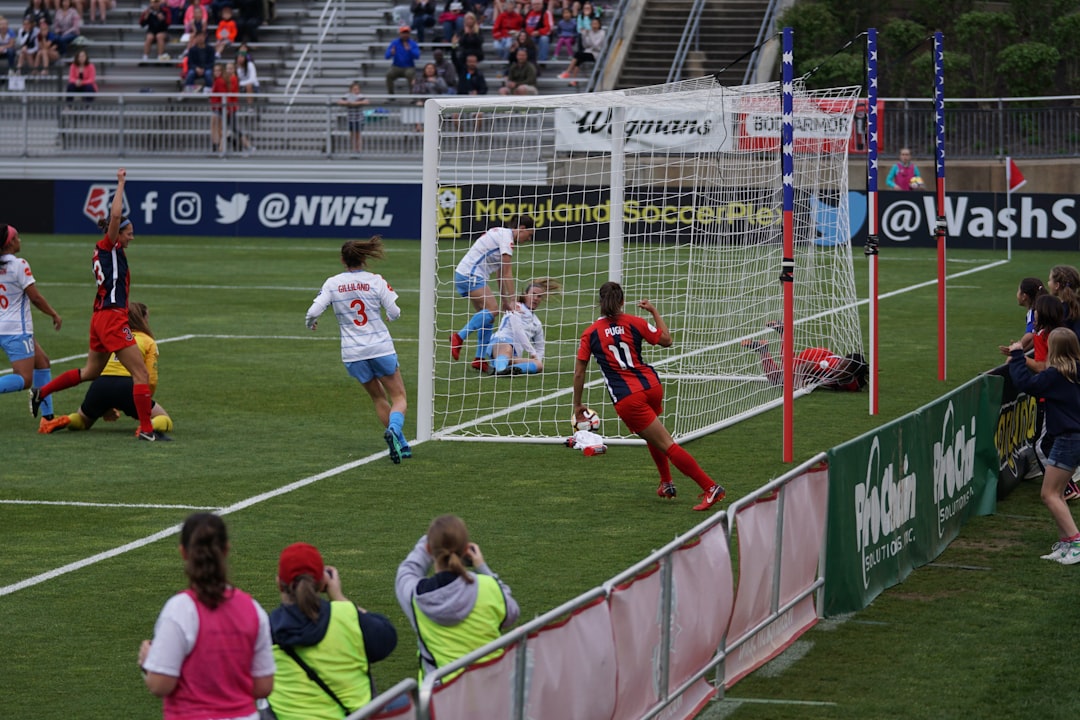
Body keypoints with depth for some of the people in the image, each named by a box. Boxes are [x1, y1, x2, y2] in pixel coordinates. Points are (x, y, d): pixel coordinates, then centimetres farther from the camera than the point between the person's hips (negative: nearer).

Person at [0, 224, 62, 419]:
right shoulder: (19, 265, -14)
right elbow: (35, 297, -13)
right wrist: (55, 315, 0)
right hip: (17, 330, -9)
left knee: (42, 363, 20)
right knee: (24, 379, -10)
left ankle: (48, 416, 20)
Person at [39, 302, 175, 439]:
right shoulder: (149, 342, 16)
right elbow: (152, 381, 5)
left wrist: (106, 408, 27)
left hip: (100, 386, 4)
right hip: (128, 386, -4)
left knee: (82, 420, 29)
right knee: (164, 420, 10)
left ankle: (65, 421, -6)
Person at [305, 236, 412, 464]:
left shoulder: (332, 283, -1)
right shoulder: (376, 281, -5)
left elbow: (313, 311, -8)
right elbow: (394, 312, -5)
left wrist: (311, 322, 15)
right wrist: (392, 314, 19)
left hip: (352, 354, 2)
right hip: (381, 348, -2)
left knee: (378, 397, 20)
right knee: (399, 398, 6)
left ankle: (400, 445, 14)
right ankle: (394, 430, -25)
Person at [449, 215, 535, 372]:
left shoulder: (501, 234, 21)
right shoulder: (506, 236, -11)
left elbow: (501, 274, 24)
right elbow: (508, 274, -14)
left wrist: (504, 299, 24)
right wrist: (511, 301, -13)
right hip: (470, 275, -10)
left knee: (487, 315, 8)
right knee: (492, 309, -21)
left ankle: (480, 360, 7)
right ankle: (459, 337, -23)